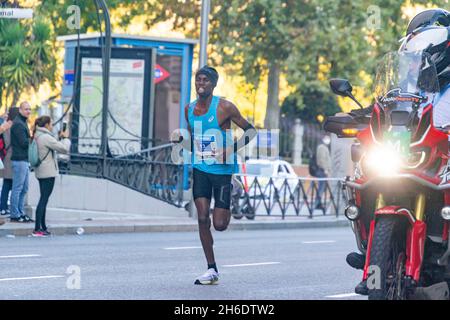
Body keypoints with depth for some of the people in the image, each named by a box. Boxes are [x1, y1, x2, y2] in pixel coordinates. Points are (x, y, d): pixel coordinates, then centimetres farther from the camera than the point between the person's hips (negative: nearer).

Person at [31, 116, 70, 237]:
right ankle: (37, 229, -12)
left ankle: (43, 227, 21)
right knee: (44, 199, -9)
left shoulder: (37, 136, 13)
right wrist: (65, 138, -1)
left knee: (43, 199, 16)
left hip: (40, 172, 10)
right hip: (48, 172, -10)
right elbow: (64, 149, -17)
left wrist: (60, 138, 14)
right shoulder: (46, 137, -16)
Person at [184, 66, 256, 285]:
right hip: (200, 169, 4)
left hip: (222, 170, -4)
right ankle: (211, 270, 0)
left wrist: (234, 147, -20)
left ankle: (227, 209, 33)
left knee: (219, 224, -6)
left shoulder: (224, 107, -10)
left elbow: (250, 130, -5)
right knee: (202, 218, -8)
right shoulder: (189, 109, 7)